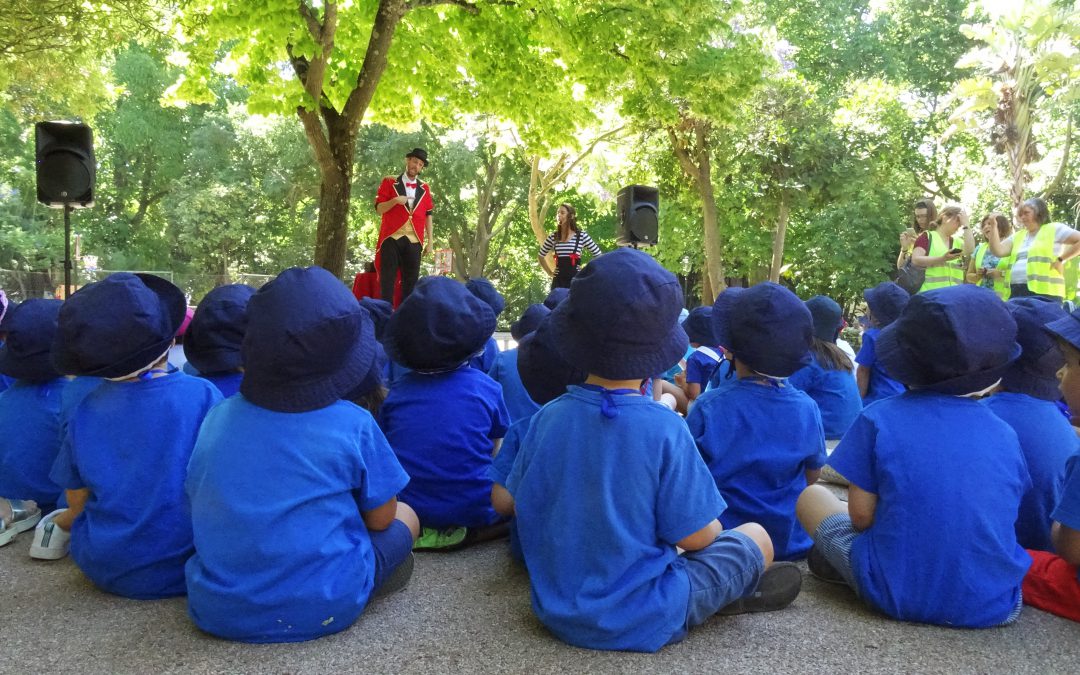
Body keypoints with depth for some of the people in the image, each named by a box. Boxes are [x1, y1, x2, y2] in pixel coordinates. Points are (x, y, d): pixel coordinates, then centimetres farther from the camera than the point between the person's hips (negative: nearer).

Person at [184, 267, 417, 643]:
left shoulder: (217, 418, -4)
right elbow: (380, 518, -4)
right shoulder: (353, 425, -15)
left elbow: (200, 508, 9)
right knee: (404, 517, 19)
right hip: (323, 609, -2)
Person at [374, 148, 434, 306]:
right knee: (387, 280, -3)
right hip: (391, 238, -2)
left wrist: (430, 242, 6)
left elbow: (428, 216, 12)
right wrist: (394, 201, -16)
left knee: (411, 282, 3)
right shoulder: (389, 182, 5)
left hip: (414, 241, 3)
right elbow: (378, 209, 2)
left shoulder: (424, 188, 13)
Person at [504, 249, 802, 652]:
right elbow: (697, 538, -15)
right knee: (756, 537, 14)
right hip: (642, 622, -5)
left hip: (557, 611, 5)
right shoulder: (664, 427, -21)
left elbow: (519, 507, 4)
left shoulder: (547, 418, -9)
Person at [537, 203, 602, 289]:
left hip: (575, 280, -3)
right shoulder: (553, 237, 7)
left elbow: (599, 256, 2)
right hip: (558, 281, 3)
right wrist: (549, 272, 13)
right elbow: (541, 256, 21)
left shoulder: (582, 236, -2)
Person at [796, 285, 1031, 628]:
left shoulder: (878, 419, -11)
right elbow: (996, 519, 8)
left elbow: (861, 517, -8)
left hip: (897, 596, -3)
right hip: (993, 606, 3)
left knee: (812, 494, 16)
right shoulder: (1004, 434, 0)